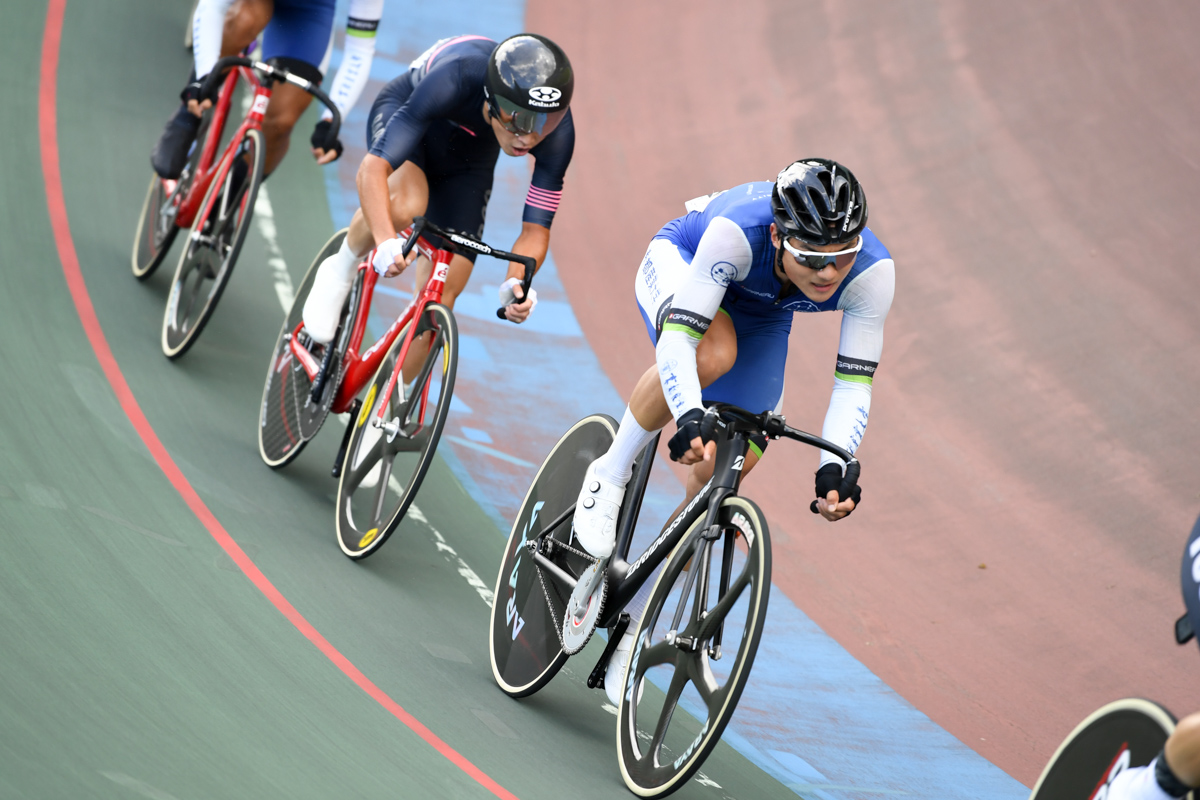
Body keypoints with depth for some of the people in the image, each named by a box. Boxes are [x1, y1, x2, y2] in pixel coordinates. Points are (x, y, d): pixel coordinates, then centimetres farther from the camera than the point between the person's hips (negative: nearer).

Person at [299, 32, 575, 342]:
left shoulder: (558, 132, -33)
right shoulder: (454, 80, -43)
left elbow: (536, 228, -25)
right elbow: (373, 167, -46)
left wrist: (517, 283, -45)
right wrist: (385, 242, -62)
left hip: (469, 155, 3)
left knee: (440, 296, -8)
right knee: (403, 207, -38)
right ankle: (342, 268, -7)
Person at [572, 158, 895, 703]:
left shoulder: (873, 272, -35)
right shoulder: (737, 230, -44)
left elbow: (854, 383, -29)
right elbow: (679, 336, -44)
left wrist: (834, 467, -45)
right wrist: (689, 418, -60)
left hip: (759, 314, 3)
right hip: (681, 264, -3)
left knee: (717, 479, -5)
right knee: (711, 353, -40)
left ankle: (634, 621, 15)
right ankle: (611, 475, -16)